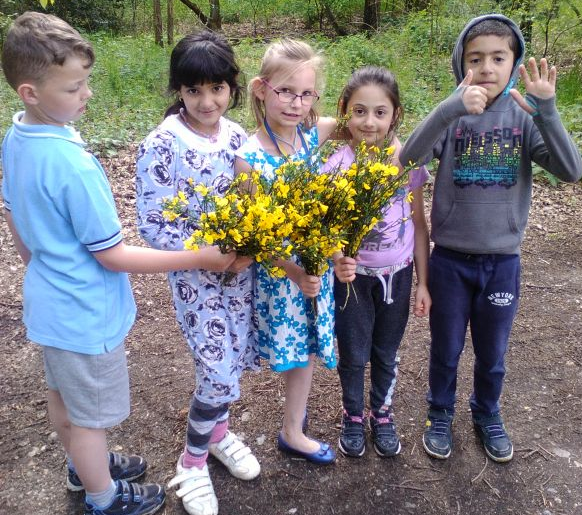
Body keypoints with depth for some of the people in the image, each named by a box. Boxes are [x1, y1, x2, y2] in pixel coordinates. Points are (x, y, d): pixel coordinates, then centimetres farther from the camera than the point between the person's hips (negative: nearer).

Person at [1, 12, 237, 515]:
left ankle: (84, 466, 54)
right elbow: (112, 256, -25)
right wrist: (199, 259, -22)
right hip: (84, 313, -9)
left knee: (63, 394, 28)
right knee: (91, 415, 15)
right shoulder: (72, 163, -31)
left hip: (48, 299, 9)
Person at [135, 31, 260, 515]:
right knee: (220, 373, -2)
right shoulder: (161, 145, -16)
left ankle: (217, 430, 45)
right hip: (194, 275, -5)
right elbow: (153, 225, -16)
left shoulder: (238, 136, -1)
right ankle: (193, 460, 26)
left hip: (241, 268, 5)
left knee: (235, 360, 16)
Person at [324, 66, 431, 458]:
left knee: (386, 354, 18)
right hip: (354, 275, -1)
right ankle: (353, 416, 40)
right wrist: (336, 258, -37)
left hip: (397, 274, 2)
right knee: (354, 355, 14)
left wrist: (423, 282, 1)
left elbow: (419, 223, -1)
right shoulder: (338, 165, -15)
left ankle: (382, 415, 43)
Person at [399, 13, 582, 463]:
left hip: (503, 261, 2)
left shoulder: (524, 117, -5)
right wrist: (452, 107, -37)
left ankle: (488, 414, 45)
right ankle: (441, 414, 40)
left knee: (493, 354, 19)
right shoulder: (452, 117, -8)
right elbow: (410, 158, -25)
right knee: (446, 350, 16)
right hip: (450, 259, -1)